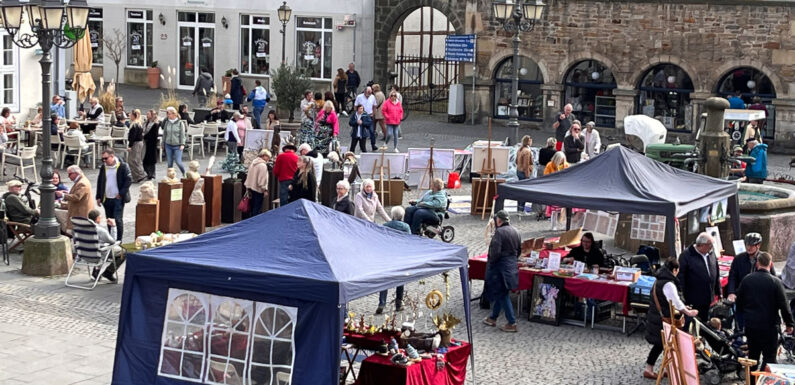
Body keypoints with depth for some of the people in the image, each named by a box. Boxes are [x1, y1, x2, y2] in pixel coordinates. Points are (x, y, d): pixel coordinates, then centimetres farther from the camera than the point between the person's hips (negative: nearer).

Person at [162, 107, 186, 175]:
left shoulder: (179, 123, -4)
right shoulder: (166, 123, 3)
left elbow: (182, 134, -3)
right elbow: (164, 134, 11)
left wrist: (182, 144, -11)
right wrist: (163, 145, 12)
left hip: (177, 146, -3)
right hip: (168, 145, 3)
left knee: (178, 162, -7)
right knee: (169, 163, 4)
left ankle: (184, 174, 17)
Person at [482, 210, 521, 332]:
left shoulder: (499, 232, -19)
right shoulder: (515, 231, 7)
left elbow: (495, 252, -23)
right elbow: (519, 250, 14)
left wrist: (491, 261, -8)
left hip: (501, 266, -8)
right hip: (512, 266, 8)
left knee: (503, 295, -2)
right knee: (500, 294, 18)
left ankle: (511, 323, -2)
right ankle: (493, 318, 30)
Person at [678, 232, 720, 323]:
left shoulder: (711, 255, 9)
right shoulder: (686, 256, -11)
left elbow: (716, 276, 20)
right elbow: (680, 277, -11)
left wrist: (718, 292, 18)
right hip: (693, 302, -6)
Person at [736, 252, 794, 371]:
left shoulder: (747, 280, 0)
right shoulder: (775, 282, -12)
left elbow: (739, 302, 9)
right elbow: (783, 305, -10)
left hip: (750, 325, 4)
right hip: (769, 326, -4)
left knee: (752, 356, 17)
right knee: (769, 357, 0)